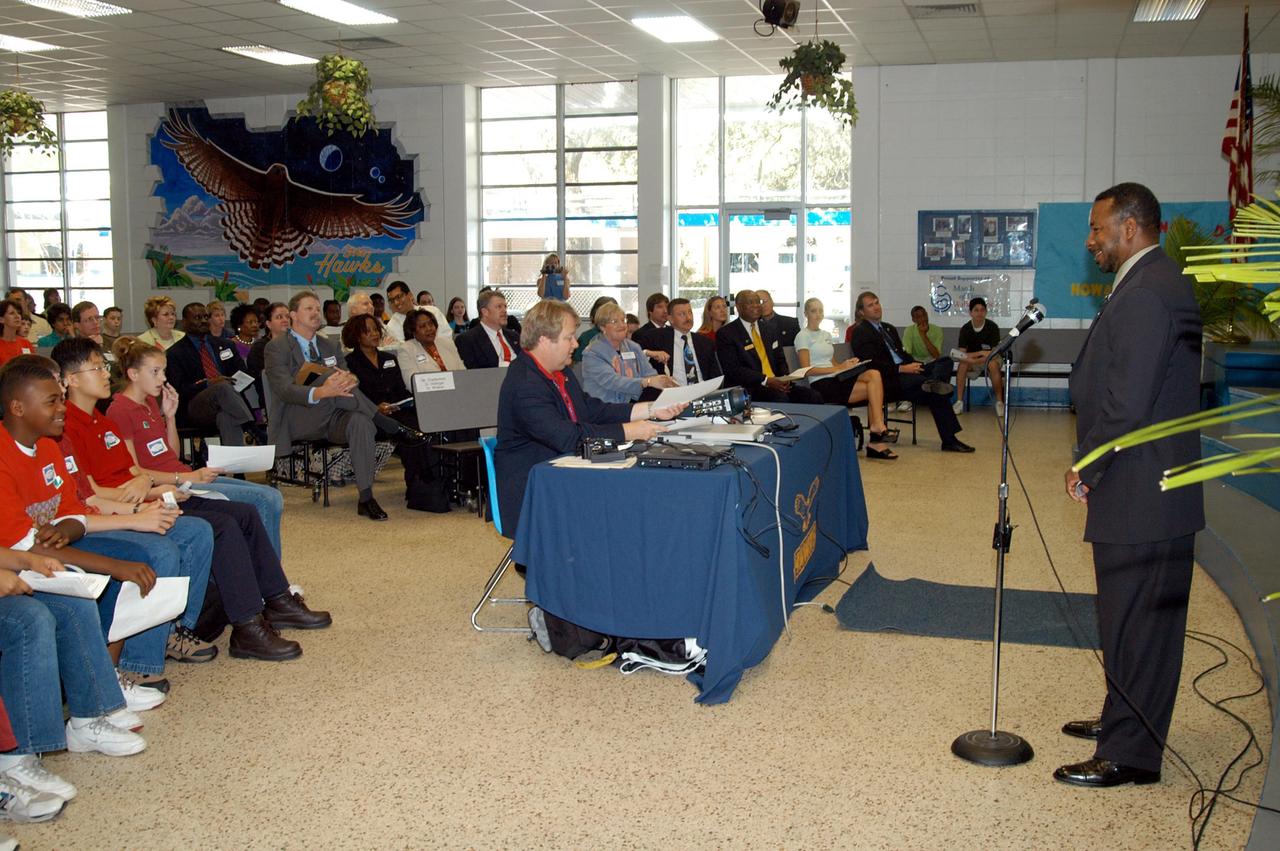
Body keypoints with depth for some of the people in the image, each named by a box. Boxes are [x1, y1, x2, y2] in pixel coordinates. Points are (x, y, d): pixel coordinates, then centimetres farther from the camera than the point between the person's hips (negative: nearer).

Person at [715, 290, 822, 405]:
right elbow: (732, 369, -11)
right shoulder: (726, 333, -1)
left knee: (813, 396, -18)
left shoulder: (768, 330, 20)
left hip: (775, 383, 6)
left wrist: (784, 378, -1)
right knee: (781, 398, -36)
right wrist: (766, 380, -19)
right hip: (748, 389, -6)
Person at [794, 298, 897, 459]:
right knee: (874, 390, -20)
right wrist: (838, 368, -14)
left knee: (874, 374, -21)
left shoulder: (826, 335, 24)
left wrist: (845, 364, -3)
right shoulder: (803, 337, 0)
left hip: (835, 379, 7)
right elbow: (807, 370, -9)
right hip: (821, 384, -7)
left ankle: (877, 429, -22)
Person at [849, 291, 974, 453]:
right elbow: (872, 363, -14)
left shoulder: (889, 329, 26)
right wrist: (902, 369, -19)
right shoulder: (860, 332, -2)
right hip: (886, 382, -8)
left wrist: (914, 364, 1)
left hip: (903, 373, 8)